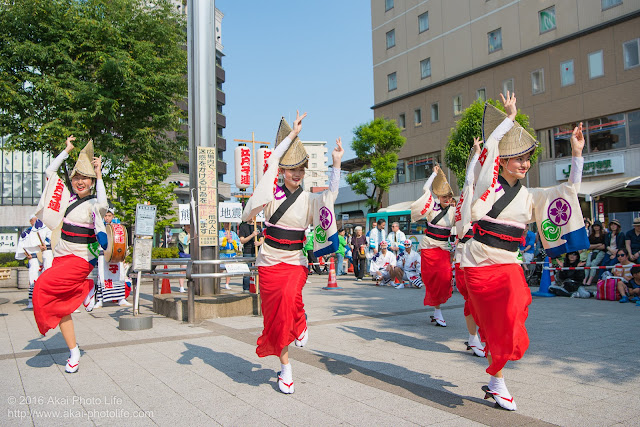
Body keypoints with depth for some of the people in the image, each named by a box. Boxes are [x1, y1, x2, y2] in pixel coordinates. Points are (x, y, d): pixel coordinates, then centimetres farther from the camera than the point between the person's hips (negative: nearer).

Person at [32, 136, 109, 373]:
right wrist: (67, 150, 13)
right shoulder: (68, 197, 8)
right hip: (61, 257, 6)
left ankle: (87, 289, -3)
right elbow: (50, 172, 18)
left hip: (81, 260, -6)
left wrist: (99, 176, -27)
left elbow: (103, 206, -34)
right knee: (61, 304, 2)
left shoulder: (93, 204, -9)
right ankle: (74, 352, 11)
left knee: (44, 284, -27)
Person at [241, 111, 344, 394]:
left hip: (296, 262, 0)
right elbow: (274, 160, -8)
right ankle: (285, 369, 20)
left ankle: (300, 324, 7)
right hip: (270, 262, 1)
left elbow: (331, 194, -14)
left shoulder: (309, 199, 2)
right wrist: (292, 134, -5)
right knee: (273, 315, 3)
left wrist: (336, 163, -23)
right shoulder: (272, 193, -2)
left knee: (289, 296, -29)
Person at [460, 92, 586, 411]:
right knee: (494, 326, 3)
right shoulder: (488, 184, -3)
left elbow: (569, 191, 11)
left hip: (507, 267, 4)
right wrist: (510, 118, -4)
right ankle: (496, 381, 22)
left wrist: (577, 154, 5)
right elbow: (490, 146, -13)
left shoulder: (529, 196, 10)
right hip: (478, 264, -3)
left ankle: (495, 381, 14)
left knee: (509, 324, -6)